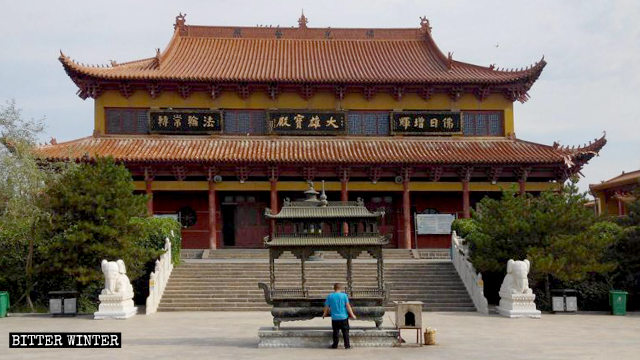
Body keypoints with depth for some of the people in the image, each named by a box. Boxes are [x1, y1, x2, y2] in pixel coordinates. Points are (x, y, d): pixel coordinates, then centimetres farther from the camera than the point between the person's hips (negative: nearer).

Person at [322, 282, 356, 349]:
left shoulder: (330, 296, -2)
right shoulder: (344, 295, -8)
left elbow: (327, 307, 5)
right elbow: (348, 306, -8)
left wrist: (324, 314, 22)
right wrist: (352, 315, 0)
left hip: (334, 318, 1)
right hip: (343, 317, -1)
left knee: (335, 331, 11)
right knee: (345, 332, 8)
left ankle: (335, 345, 15)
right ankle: (347, 345, 9)